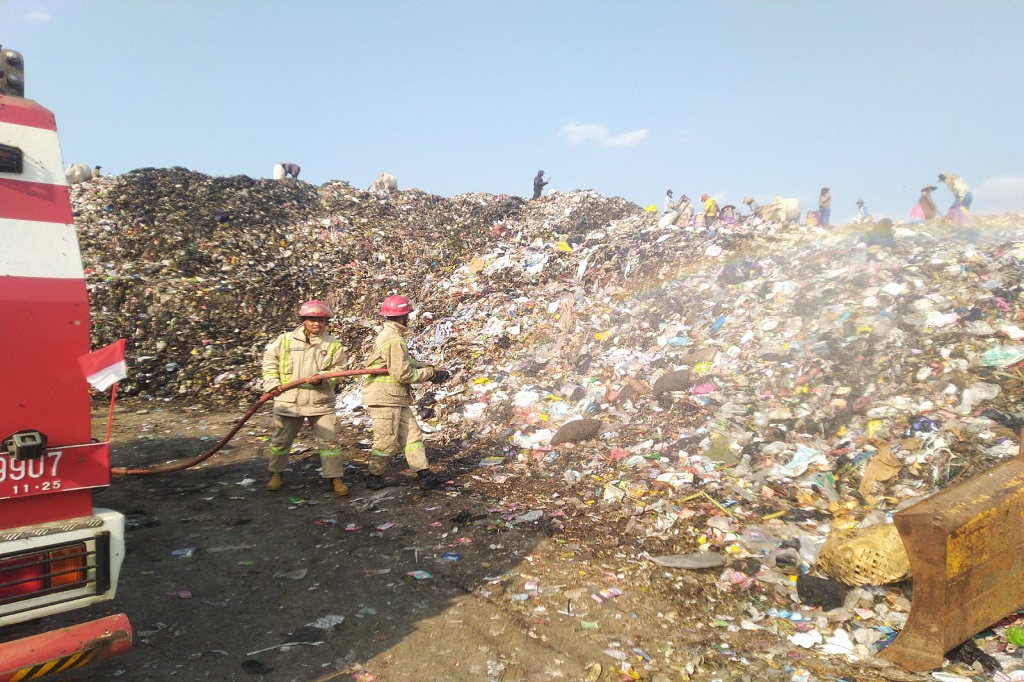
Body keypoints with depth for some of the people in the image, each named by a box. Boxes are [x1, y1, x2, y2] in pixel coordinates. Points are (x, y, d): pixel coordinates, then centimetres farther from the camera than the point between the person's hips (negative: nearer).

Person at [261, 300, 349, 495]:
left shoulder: (333, 345, 0)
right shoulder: (286, 340, 1)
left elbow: (338, 370, -2)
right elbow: (269, 359, 6)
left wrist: (323, 378, -20)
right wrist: (272, 383, -4)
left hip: (320, 403, -1)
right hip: (288, 401, 1)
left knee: (329, 440, -3)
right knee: (281, 440, 14)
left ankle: (336, 477, 8)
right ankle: (276, 473, 35)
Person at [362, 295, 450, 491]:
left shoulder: (390, 335, 15)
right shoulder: (394, 340, -19)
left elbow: (409, 362, 16)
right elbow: (403, 374, -21)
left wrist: (434, 370, 8)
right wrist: (431, 373, -9)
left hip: (397, 398, 11)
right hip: (385, 398, -11)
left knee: (412, 435, 9)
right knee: (387, 441, 1)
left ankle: (424, 476, 12)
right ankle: (374, 477, 18)